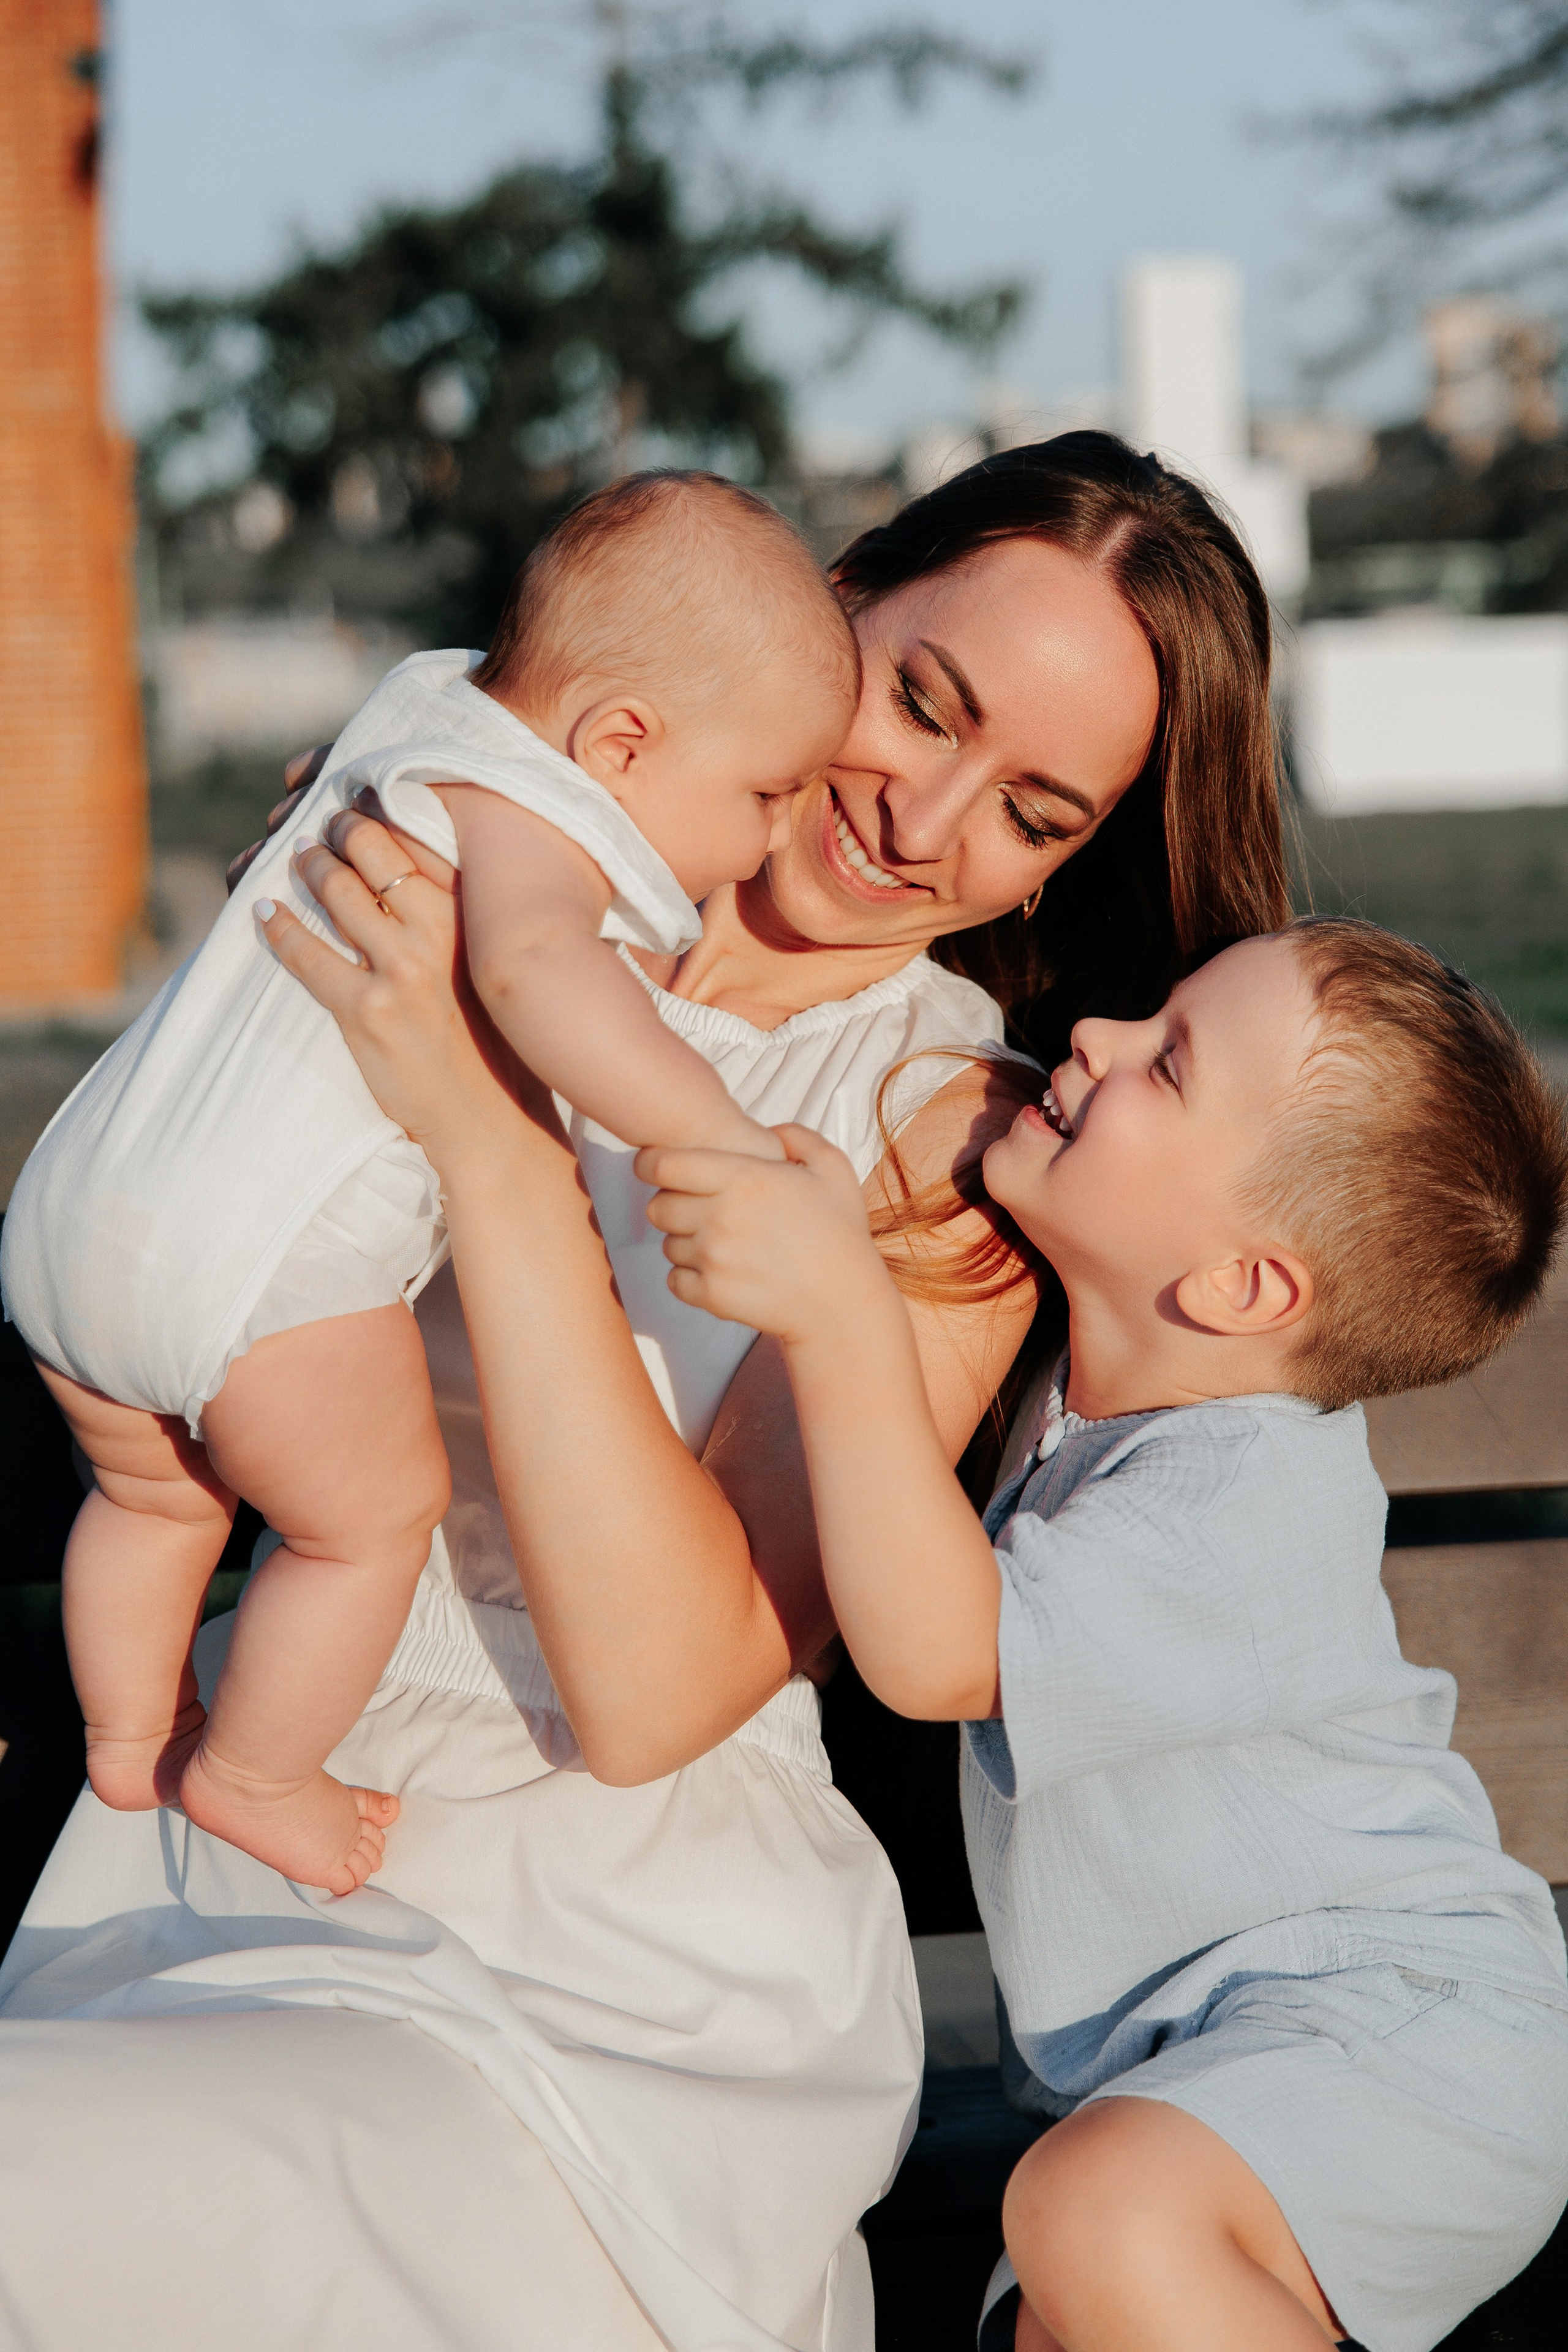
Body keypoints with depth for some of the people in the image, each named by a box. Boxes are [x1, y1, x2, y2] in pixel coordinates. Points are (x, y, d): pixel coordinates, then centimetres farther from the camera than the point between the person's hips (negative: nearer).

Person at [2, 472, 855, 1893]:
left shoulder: (430, 706, 15)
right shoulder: (529, 818, -13)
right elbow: (532, 970, -35)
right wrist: (722, 1136, -39)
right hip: (261, 1262, -9)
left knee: (156, 1495, 30)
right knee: (375, 1512, 14)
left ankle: (128, 1739, 48)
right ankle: (247, 1776, 27)